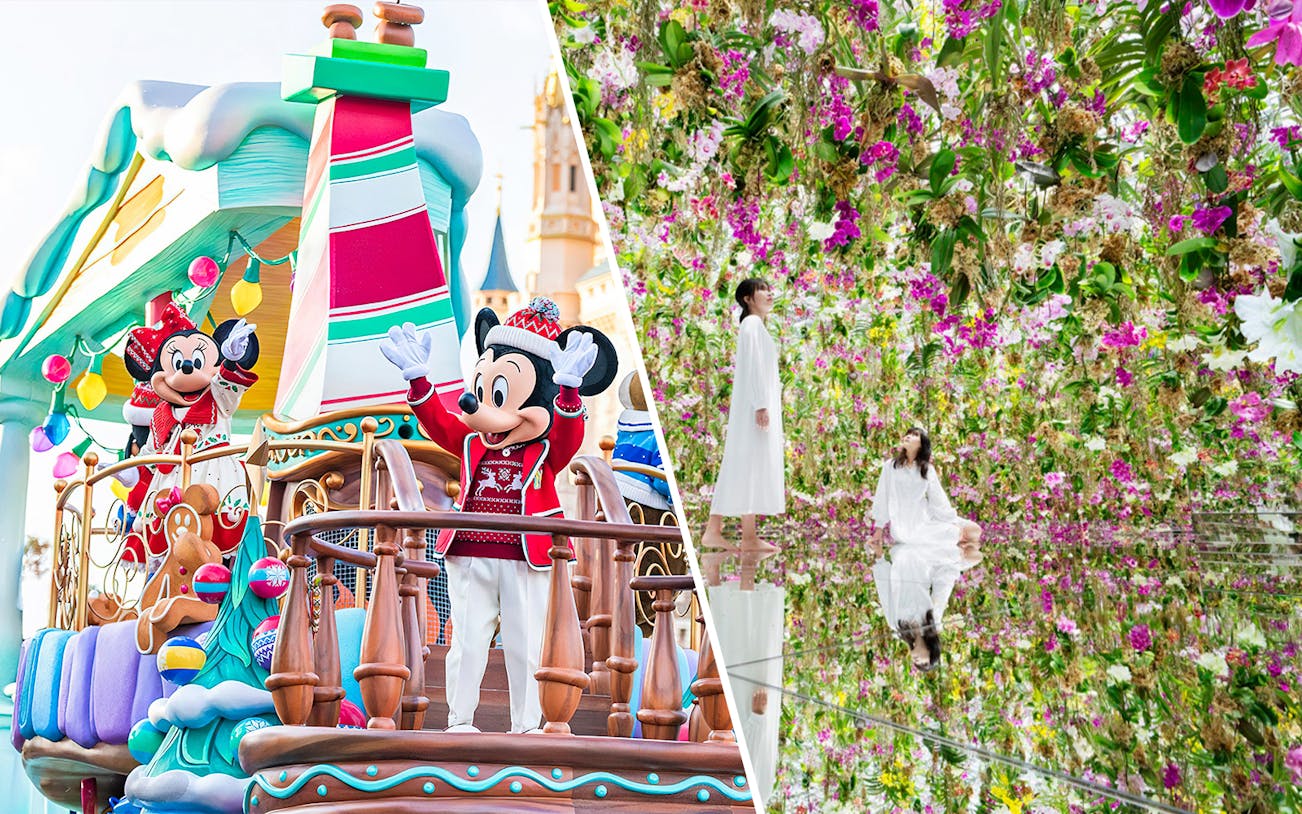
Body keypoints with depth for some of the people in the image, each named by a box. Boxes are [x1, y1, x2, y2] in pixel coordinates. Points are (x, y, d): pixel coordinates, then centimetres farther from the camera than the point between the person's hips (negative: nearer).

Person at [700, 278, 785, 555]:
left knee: (738, 469, 7)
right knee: (751, 466, -8)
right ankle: (749, 537, -6)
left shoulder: (754, 325, 21)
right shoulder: (753, 324, -9)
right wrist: (761, 405, -22)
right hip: (755, 404, -10)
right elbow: (753, 366, -17)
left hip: (752, 406, 10)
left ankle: (713, 531, 6)